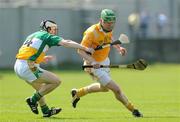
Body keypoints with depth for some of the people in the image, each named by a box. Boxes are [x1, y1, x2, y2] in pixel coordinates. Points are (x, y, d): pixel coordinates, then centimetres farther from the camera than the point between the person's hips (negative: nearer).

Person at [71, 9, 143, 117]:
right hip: (95, 65, -9)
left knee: (104, 88, 29)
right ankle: (133, 110, 3)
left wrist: (119, 48, 0)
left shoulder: (109, 29, -4)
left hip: (105, 61, 9)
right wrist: (93, 62, -42)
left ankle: (78, 93, 43)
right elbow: (81, 50, -27)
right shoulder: (92, 32, -28)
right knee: (116, 89, -12)